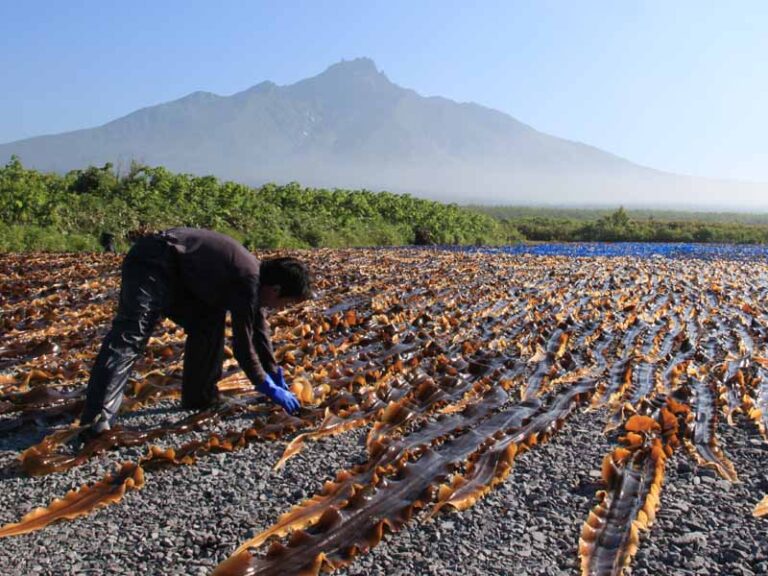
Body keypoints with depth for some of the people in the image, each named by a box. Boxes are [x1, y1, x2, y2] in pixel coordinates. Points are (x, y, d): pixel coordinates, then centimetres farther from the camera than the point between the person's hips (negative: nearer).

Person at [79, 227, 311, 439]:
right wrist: (270, 389, -7)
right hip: (152, 263, -10)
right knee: (129, 338, -22)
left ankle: (199, 397, 18)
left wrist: (277, 377, 24)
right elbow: (242, 344, -17)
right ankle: (97, 421, -31)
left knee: (209, 324, 13)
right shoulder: (248, 283, -21)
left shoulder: (256, 278, 8)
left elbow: (259, 331, 21)